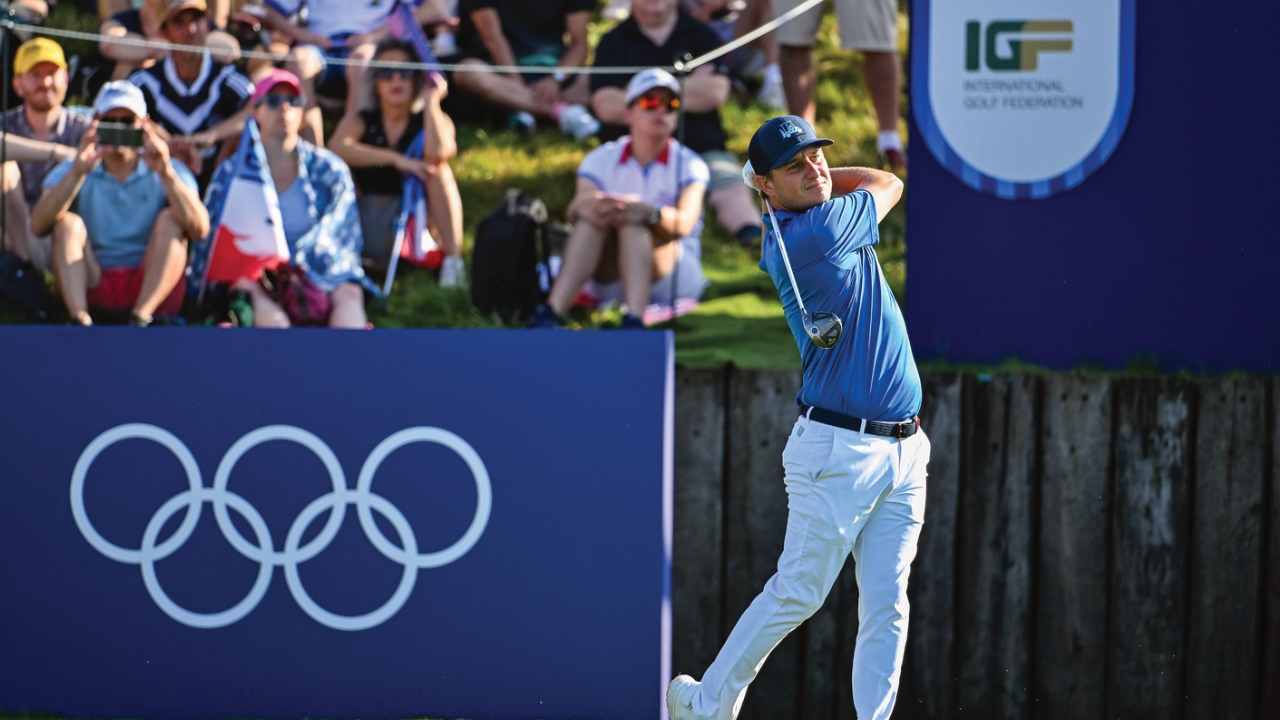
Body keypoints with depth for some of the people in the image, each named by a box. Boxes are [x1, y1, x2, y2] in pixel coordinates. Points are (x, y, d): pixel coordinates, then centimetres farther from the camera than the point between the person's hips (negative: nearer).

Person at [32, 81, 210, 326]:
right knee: (68, 223, -18)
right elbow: (39, 226, -12)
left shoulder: (170, 172, 5)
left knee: (170, 219, -19)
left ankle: (141, 318, -38)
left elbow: (199, 229, -14)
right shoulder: (70, 172, 7)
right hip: (92, 285, 1)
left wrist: (167, 174, -27)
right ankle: (80, 320, -41)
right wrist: (77, 174, -25)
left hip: (152, 288, -1)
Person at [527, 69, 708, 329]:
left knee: (634, 223, -30)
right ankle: (550, 313, -44)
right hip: (612, 283, 2)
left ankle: (634, 319, -53)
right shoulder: (602, 159, 7)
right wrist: (584, 207, -40)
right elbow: (575, 208, -13)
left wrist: (650, 213, -43)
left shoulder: (688, 164, 1)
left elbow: (685, 223, -19)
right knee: (592, 218, -27)